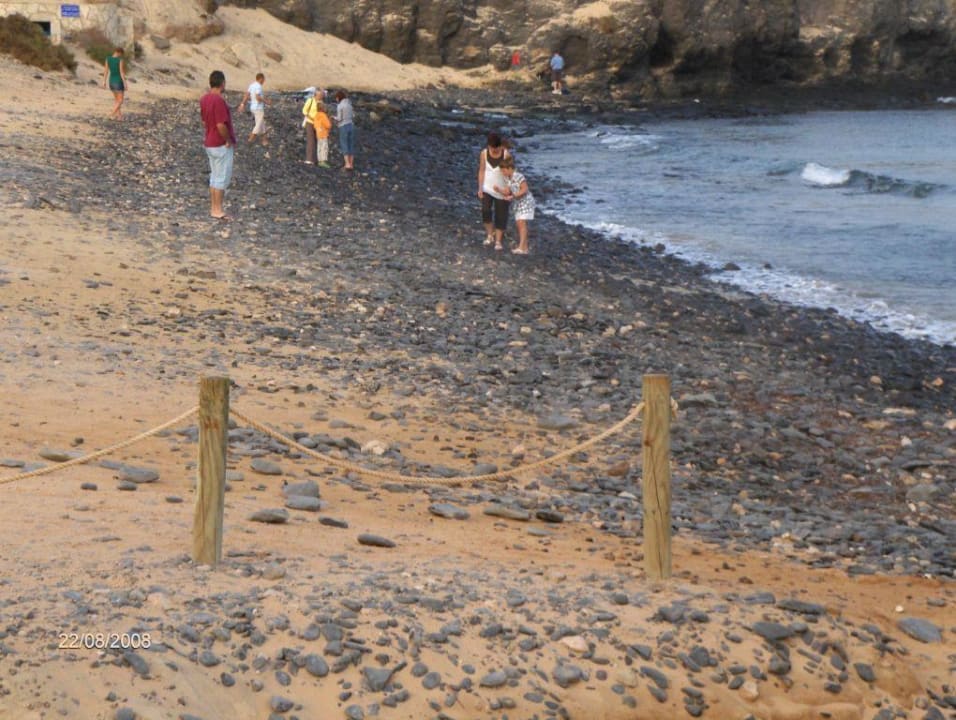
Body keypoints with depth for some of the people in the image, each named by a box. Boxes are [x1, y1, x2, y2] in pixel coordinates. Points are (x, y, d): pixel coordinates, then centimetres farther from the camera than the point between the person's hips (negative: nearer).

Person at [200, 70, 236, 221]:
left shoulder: (204, 99, 6)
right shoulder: (219, 100, -23)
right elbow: (221, 125, -25)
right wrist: (229, 140, -13)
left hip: (210, 143, 9)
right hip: (222, 145, -9)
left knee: (214, 176, 15)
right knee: (223, 178, -2)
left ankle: (213, 207, 20)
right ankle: (218, 210, 0)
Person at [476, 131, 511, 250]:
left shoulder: (506, 154, -15)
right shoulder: (484, 153, -7)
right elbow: (481, 171, 0)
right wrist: (480, 188, -4)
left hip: (501, 190, -1)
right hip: (487, 188, 1)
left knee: (501, 215, 1)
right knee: (486, 210, -18)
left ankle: (498, 241, 11)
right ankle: (490, 235, 0)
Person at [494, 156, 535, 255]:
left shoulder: (519, 177, -20)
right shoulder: (507, 179, 5)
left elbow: (524, 189, -21)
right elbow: (507, 192, 4)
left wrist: (513, 196, -24)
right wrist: (498, 189, -14)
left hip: (526, 202, -9)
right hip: (518, 203, 9)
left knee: (522, 222, -17)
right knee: (518, 224, 7)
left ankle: (522, 247, -23)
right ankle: (524, 247, 14)